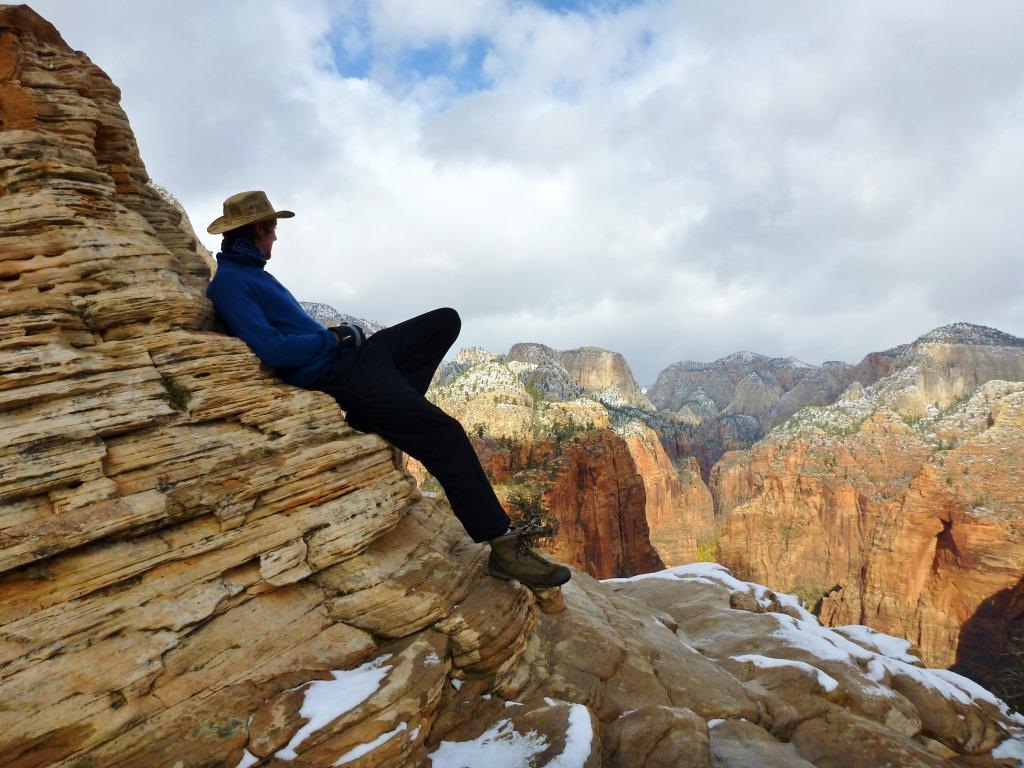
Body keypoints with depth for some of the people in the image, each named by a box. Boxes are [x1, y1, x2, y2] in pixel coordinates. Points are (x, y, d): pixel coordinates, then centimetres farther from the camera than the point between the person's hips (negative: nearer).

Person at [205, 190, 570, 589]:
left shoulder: (249, 271, 20)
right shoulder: (228, 283, -10)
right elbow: (274, 350, -21)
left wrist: (334, 333, 7)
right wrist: (330, 337, -7)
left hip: (350, 354, 10)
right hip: (332, 376, -10)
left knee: (446, 320, 10)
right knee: (442, 431, -22)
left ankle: (395, 408, -2)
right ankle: (503, 545, -18)